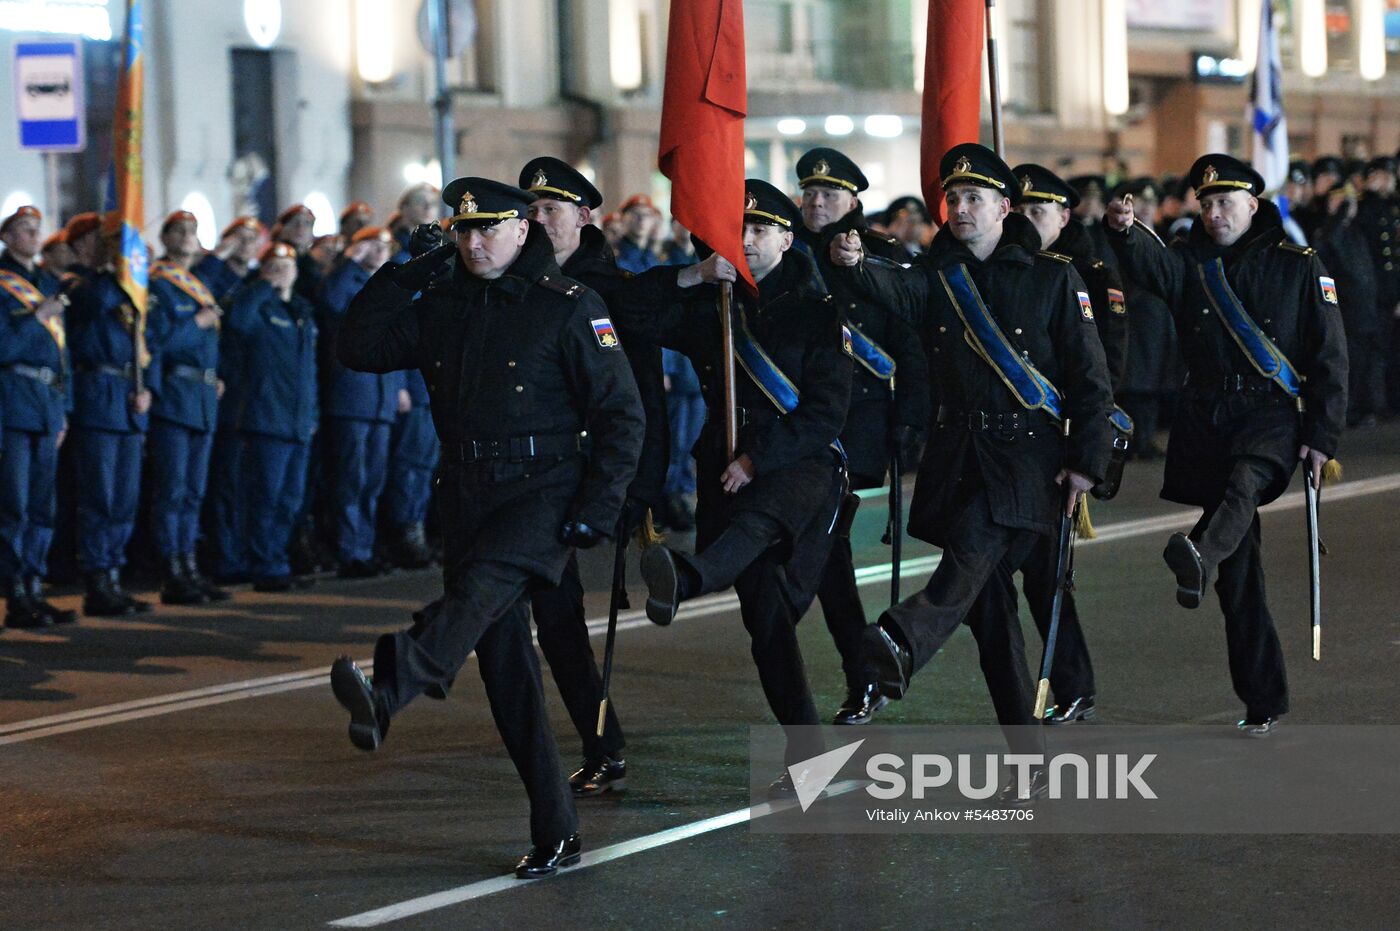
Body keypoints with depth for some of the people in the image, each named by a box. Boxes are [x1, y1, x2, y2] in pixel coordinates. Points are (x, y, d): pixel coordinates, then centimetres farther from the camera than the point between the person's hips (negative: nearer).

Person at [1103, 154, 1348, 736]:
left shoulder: (1299, 267, 4)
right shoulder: (1191, 261, 11)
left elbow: (1329, 356, 2)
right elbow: (1152, 267, -13)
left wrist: (1322, 434, -6)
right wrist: (1125, 232, -35)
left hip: (1273, 413, -3)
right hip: (1206, 419, 3)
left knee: (1243, 479, -38)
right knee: (1239, 576, 3)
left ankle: (1200, 556, -68)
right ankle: (1263, 702, 10)